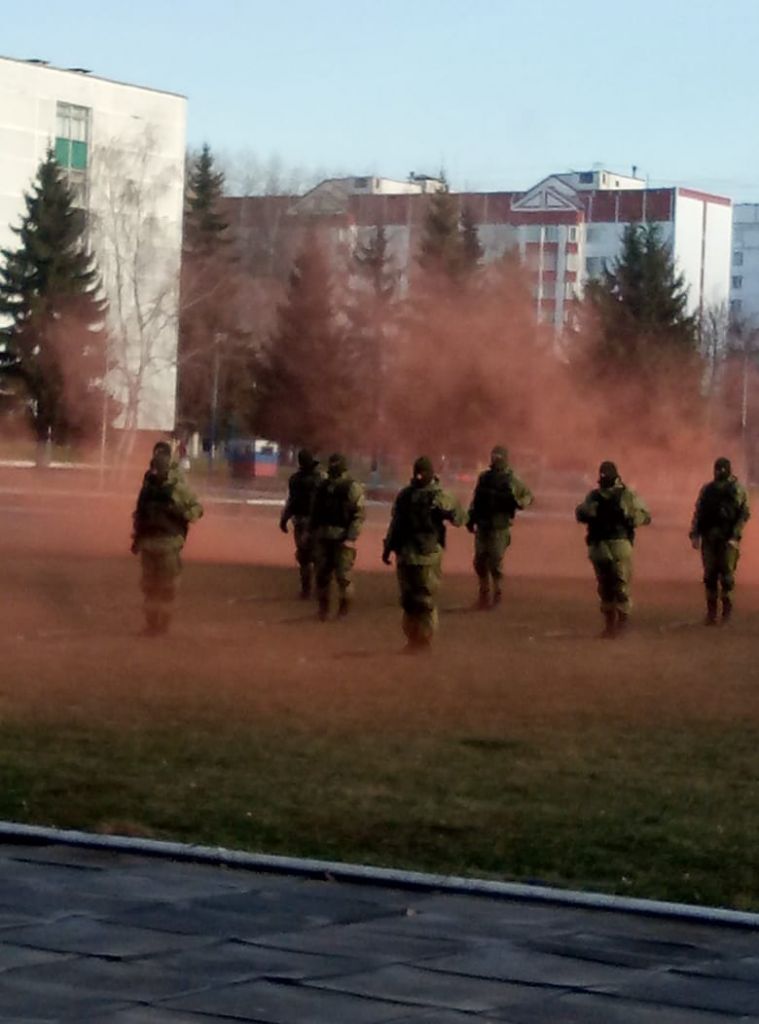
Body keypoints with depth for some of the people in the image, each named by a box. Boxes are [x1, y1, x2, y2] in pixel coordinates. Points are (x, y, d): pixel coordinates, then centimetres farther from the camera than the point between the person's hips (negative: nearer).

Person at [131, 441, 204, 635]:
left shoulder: (177, 486, -8)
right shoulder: (148, 485, 7)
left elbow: (197, 508, -8)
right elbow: (139, 513, 15)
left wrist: (183, 513, -26)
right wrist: (136, 539, 15)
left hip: (169, 542, -5)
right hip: (147, 541, 5)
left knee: (167, 586, -2)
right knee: (149, 585, 11)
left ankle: (164, 623, 6)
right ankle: (151, 623, 19)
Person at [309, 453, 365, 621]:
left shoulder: (352, 487, -6)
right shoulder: (323, 487, 12)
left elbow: (359, 515, -12)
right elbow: (315, 512, 19)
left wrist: (351, 538, -18)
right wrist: (311, 531, 14)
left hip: (342, 537, -5)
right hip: (322, 536, 5)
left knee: (342, 575, -6)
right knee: (322, 573, 5)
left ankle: (346, 602, 16)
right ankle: (323, 608, 17)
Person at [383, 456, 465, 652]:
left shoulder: (439, 497, -3)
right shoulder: (404, 496, 12)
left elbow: (460, 517, -8)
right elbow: (395, 523, 20)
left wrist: (447, 513, -27)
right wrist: (388, 547, 19)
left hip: (428, 556, -5)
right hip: (405, 555, 5)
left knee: (426, 600, -5)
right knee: (408, 599, 9)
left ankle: (425, 639, 2)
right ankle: (412, 638, 20)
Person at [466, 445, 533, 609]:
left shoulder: (511, 480, -2)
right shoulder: (483, 478, 9)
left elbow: (528, 495, 7)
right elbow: (475, 500, 14)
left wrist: (517, 503, -13)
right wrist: (470, 519, 8)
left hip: (500, 527, -4)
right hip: (482, 526, 4)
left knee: (496, 561, -4)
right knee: (480, 560, 6)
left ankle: (497, 593, 10)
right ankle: (484, 591, 19)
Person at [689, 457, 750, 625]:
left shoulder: (738, 489, 1)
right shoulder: (707, 489, 11)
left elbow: (744, 514, -4)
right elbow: (698, 512, 10)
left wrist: (735, 536, -13)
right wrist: (694, 534, 1)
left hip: (728, 538, -3)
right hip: (709, 537, 3)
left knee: (727, 572, -5)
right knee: (710, 575, 3)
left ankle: (727, 606, 12)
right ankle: (711, 611, 9)